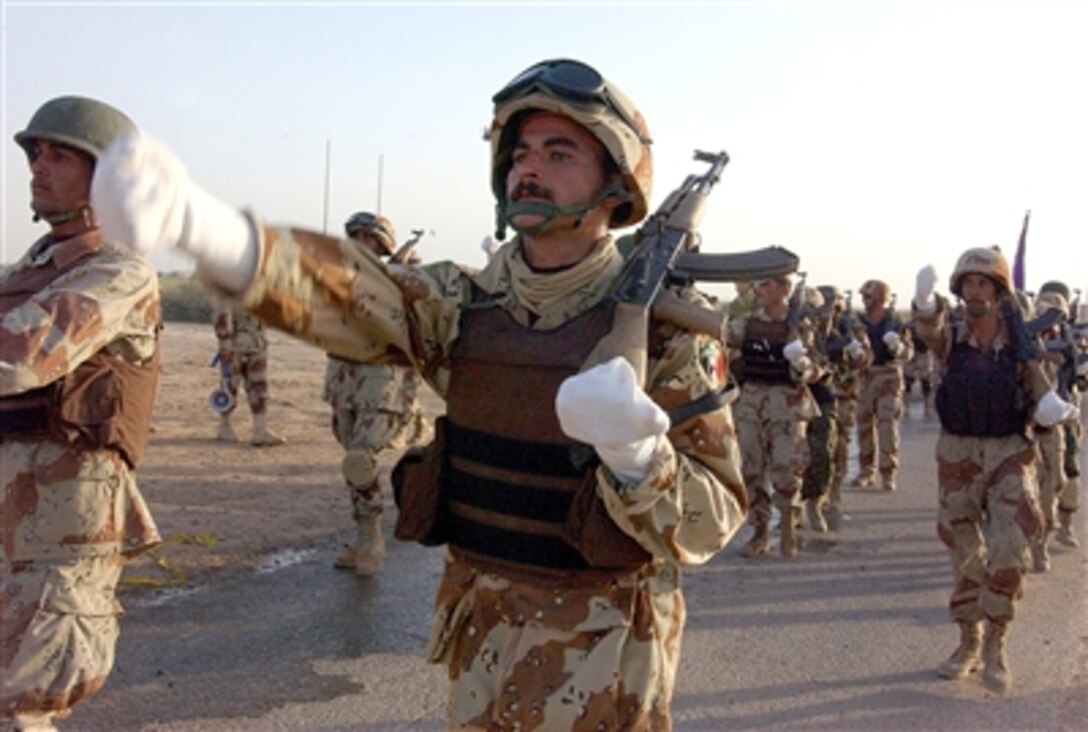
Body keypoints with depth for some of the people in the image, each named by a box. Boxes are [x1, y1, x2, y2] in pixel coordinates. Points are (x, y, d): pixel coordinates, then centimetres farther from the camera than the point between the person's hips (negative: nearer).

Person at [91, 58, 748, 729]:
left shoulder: (663, 326, -13)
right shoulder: (466, 305, -3)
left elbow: (708, 523, -13)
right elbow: (344, 294, -21)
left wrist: (629, 446, -33)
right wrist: (202, 225, -39)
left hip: (600, 656, -3)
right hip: (479, 637, 4)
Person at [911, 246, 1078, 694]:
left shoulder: (1019, 342, -3)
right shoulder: (950, 337, -4)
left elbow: (1040, 400, 1)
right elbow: (929, 329, -28)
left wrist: (1054, 410, -24)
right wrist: (925, 302, -51)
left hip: (1010, 455, -1)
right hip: (958, 454, 1)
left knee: (1007, 553, -11)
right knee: (964, 556, 10)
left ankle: (994, 648, 5)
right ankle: (968, 644, 27)